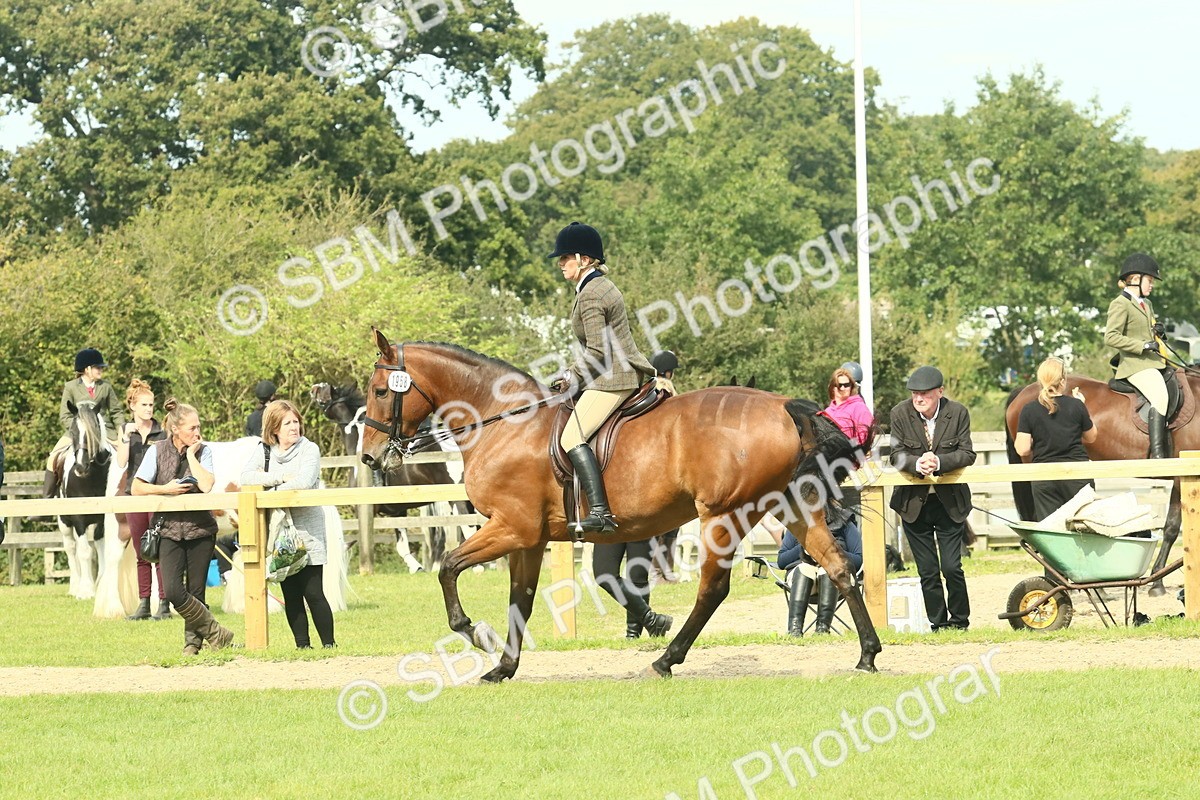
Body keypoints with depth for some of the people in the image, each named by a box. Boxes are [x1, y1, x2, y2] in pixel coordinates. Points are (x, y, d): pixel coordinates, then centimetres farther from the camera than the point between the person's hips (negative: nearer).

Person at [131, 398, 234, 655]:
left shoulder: (203, 451, -1)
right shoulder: (157, 451, -1)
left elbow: (207, 485, -18)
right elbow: (136, 488, -3)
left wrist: (191, 454, -11)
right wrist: (166, 489, -14)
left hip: (200, 529, 0)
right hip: (170, 530, 0)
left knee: (196, 592, 1)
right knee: (174, 591, -14)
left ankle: (193, 642, 15)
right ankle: (215, 632, -3)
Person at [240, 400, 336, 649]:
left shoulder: (309, 449, -3)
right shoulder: (265, 452, 9)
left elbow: (304, 481, -19)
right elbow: (245, 477, -6)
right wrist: (279, 477, -15)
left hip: (307, 531, -4)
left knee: (313, 592, -8)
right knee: (290, 594, 6)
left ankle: (328, 644, -1)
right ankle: (302, 645, 12)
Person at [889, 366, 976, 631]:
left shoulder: (958, 413, -8)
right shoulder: (900, 413, -6)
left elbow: (967, 454, -10)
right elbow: (897, 454, -6)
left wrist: (938, 462, -27)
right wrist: (917, 464, -27)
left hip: (950, 502, -1)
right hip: (914, 502, 1)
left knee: (952, 567, -6)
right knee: (927, 571, 4)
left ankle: (960, 620, 13)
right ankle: (938, 623, 15)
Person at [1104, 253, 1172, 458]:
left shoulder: (1146, 304, 21)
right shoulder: (1120, 304, -8)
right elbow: (1111, 337, -19)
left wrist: (1157, 331, 10)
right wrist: (1143, 346, -21)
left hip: (1154, 363, 10)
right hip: (1134, 364, -10)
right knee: (1160, 396, -29)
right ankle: (1157, 454, -35)